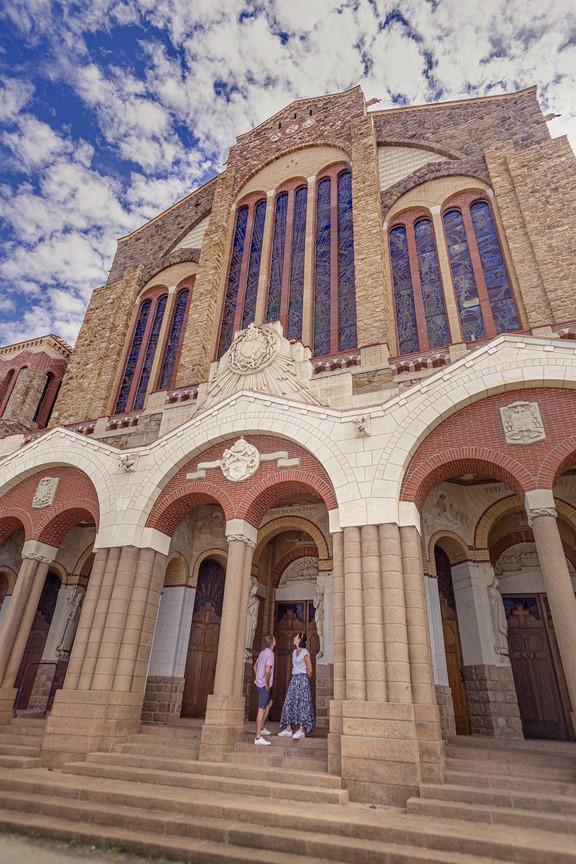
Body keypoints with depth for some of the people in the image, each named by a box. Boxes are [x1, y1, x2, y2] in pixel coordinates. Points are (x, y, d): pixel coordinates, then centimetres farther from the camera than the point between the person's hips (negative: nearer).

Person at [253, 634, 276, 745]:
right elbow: (267, 671, -28)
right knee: (262, 710, -6)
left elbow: (255, 666, 21)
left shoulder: (262, 653, 10)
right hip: (264, 685, -10)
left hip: (259, 683, 10)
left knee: (269, 702, 25)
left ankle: (262, 728, 29)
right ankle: (258, 737, -2)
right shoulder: (270, 655, -17)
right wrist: (267, 684, -16)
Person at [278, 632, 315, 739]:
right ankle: (288, 729, 10)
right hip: (294, 679, 8)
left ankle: (302, 730, -3)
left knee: (302, 704, -6)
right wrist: (295, 679, 13)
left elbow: (309, 670, -9)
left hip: (302, 679, -8)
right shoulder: (294, 652, 13)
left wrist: (305, 681, 2)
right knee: (289, 703, 5)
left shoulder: (305, 652, -10)